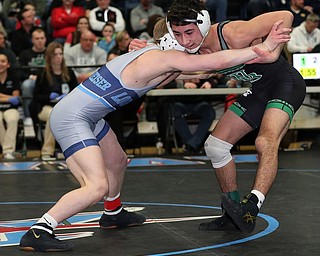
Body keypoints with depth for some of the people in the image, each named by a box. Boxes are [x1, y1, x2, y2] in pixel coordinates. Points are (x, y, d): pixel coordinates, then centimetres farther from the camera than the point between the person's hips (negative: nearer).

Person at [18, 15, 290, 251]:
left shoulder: (150, 53, 10)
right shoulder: (164, 57, -17)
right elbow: (217, 61, -21)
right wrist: (263, 48, -15)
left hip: (87, 117, 10)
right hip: (71, 118, -10)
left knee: (117, 162, 27)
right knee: (97, 187, -19)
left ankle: (113, 214, 52)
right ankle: (38, 232, -18)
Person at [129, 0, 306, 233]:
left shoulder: (234, 35, -33)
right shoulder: (194, 49, -10)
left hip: (286, 82, -8)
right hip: (259, 90, 9)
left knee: (266, 142, -33)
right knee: (215, 145, 6)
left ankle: (252, 207, -44)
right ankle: (233, 213, 12)